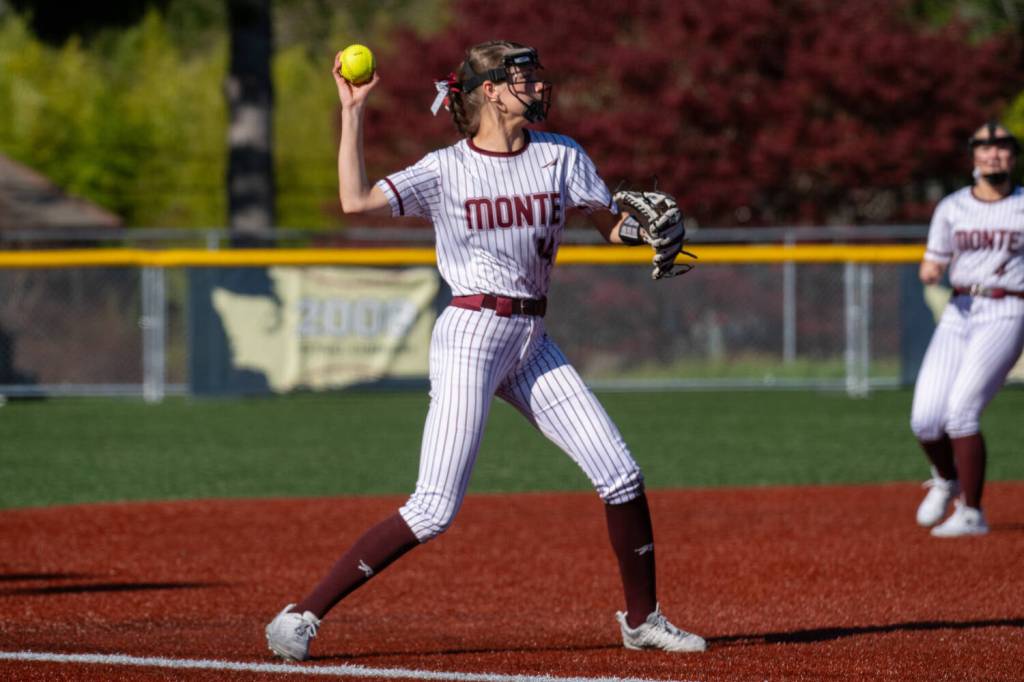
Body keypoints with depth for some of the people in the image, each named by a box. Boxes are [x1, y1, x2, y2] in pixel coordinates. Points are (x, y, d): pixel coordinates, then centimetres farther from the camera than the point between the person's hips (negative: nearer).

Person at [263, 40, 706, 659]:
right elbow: (357, 201, -16)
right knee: (435, 510, -13)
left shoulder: (560, 157, 5)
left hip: (533, 341, 5)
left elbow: (614, 227, 8)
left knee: (621, 473, 0)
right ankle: (304, 615, -8)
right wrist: (353, 113, -14)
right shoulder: (446, 169, -5)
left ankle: (643, 619, 18)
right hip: (471, 335, -5)